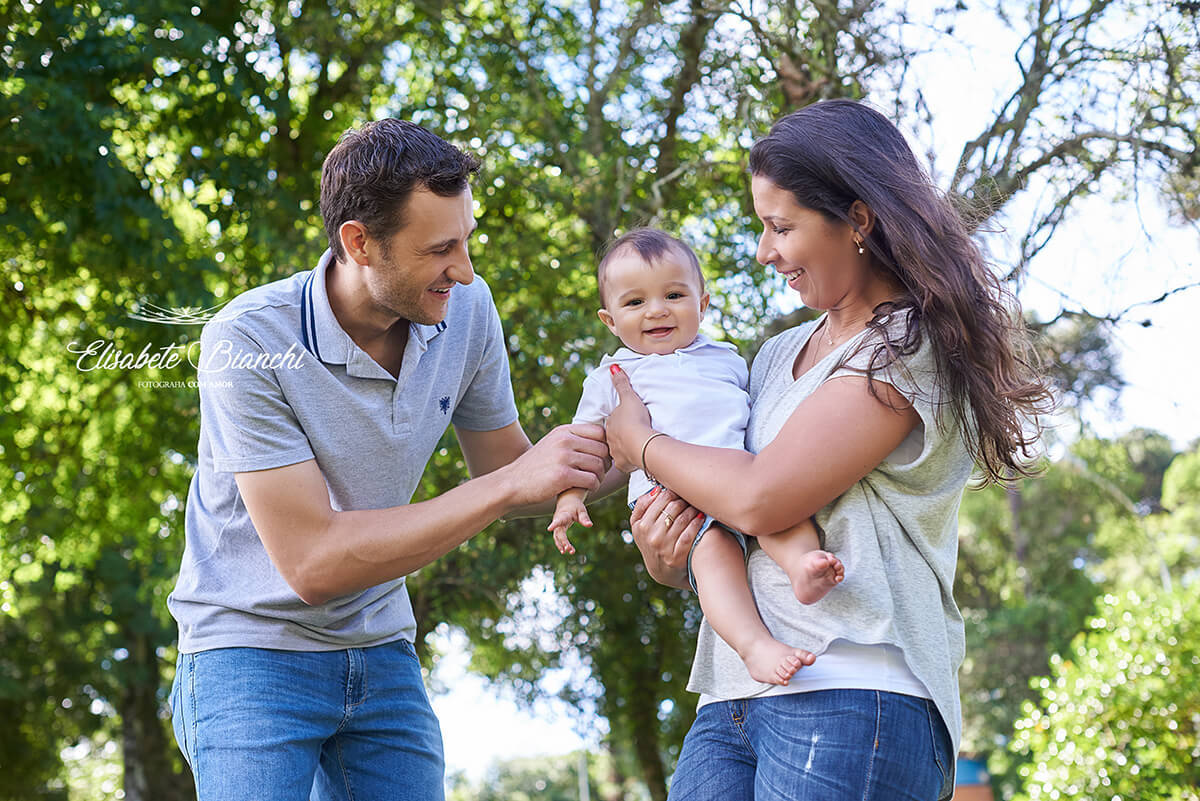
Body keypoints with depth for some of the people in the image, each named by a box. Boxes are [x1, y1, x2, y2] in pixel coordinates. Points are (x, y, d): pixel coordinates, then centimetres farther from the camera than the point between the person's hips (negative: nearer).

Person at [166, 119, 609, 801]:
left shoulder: (465, 310, -6)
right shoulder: (249, 341, -23)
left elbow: (504, 466, 8)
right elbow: (312, 562, -26)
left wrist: (620, 458, -12)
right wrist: (510, 486, -28)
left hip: (382, 651, 5)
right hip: (256, 652, -5)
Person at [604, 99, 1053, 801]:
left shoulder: (913, 347, -4)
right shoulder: (779, 356, 20)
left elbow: (762, 499, -14)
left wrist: (642, 442, 3)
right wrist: (663, 555, 5)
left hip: (851, 698, -7)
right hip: (734, 699, 7)